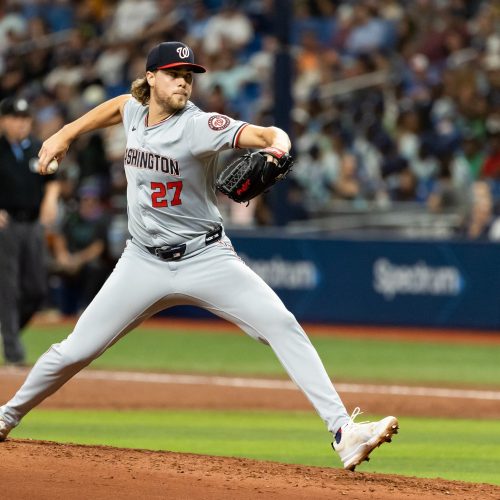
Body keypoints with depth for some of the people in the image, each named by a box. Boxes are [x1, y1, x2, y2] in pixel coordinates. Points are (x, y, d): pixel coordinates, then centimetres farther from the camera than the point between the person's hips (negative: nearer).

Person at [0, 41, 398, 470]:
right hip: (144, 263, 4)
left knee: (282, 326, -22)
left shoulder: (198, 126, -16)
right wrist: (66, 134, 27)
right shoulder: (135, 110, 1)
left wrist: (277, 146, -53)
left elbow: (266, 134, -31)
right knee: (74, 352, 3)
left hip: (205, 257, -4)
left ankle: (343, 433, -26)